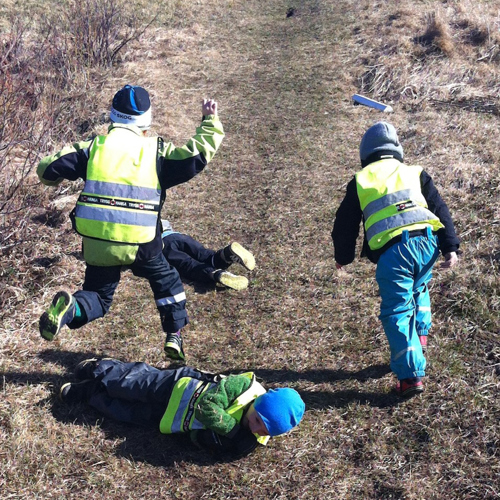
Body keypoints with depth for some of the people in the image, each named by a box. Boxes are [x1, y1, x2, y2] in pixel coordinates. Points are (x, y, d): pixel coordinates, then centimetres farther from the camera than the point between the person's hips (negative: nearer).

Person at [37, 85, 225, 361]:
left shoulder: (94, 146, 5)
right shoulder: (157, 151, 0)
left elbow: (47, 169, 1)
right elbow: (197, 155, -5)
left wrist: (55, 177, 25)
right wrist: (210, 122, 8)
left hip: (97, 242, 2)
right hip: (140, 244, -1)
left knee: (98, 296, 18)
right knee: (167, 282, 26)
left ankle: (69, 309, -14)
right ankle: (174, 336, 25)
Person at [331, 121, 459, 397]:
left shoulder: (360, 182, 16)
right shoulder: (415, 173, 19)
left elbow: (344, 225, 19)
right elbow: (440, 210, 11)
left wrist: (343, 257, 32)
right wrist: (450, 247, 7)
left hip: (391, 251, -3)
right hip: (426, 242, 3)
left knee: (397, 311, 3)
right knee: (418, 290, 33)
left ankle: (412, 375, -2)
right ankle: (419, 337, 29)